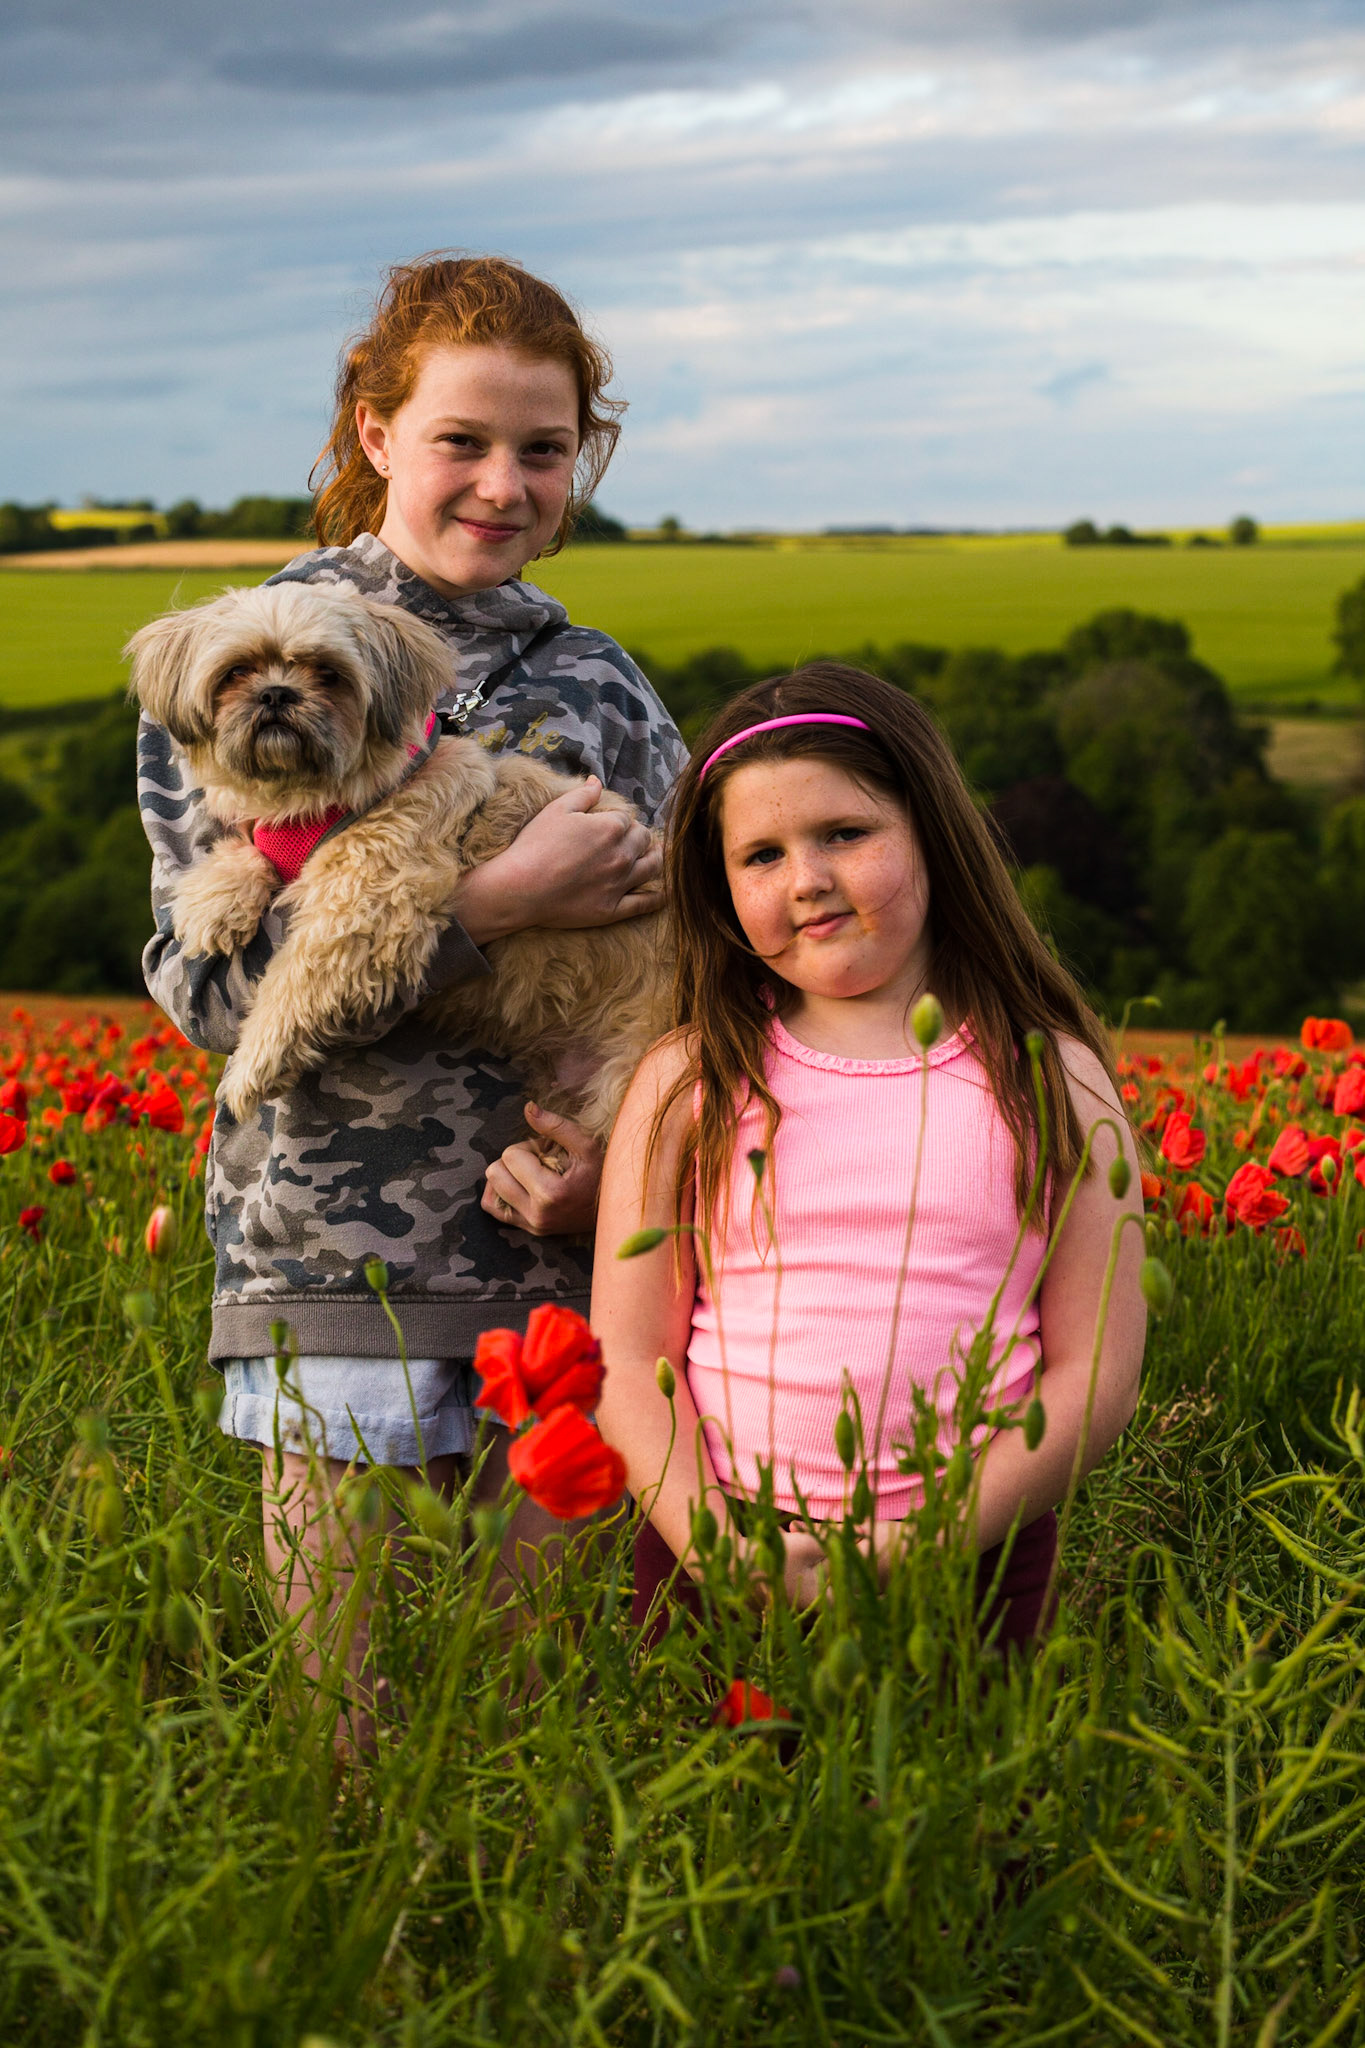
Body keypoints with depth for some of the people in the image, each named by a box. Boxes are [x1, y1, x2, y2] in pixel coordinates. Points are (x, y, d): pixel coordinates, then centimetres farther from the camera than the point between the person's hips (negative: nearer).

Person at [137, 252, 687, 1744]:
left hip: (573, 1267, 3)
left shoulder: (601, 686, 11)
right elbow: (209, 982, -9)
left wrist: (616, 1154, -7)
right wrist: (491, 904, -18)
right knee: (360, 1717, 2)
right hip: (341, 1272, -3)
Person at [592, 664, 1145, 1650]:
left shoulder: (1051, 1081, 1)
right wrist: (718, 1549, -15)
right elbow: (629, 1358, 0)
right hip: (716, 1552, 1)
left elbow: (1095, 1377, -1)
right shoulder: (684, 1084, 3)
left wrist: (926, 1547, -12)